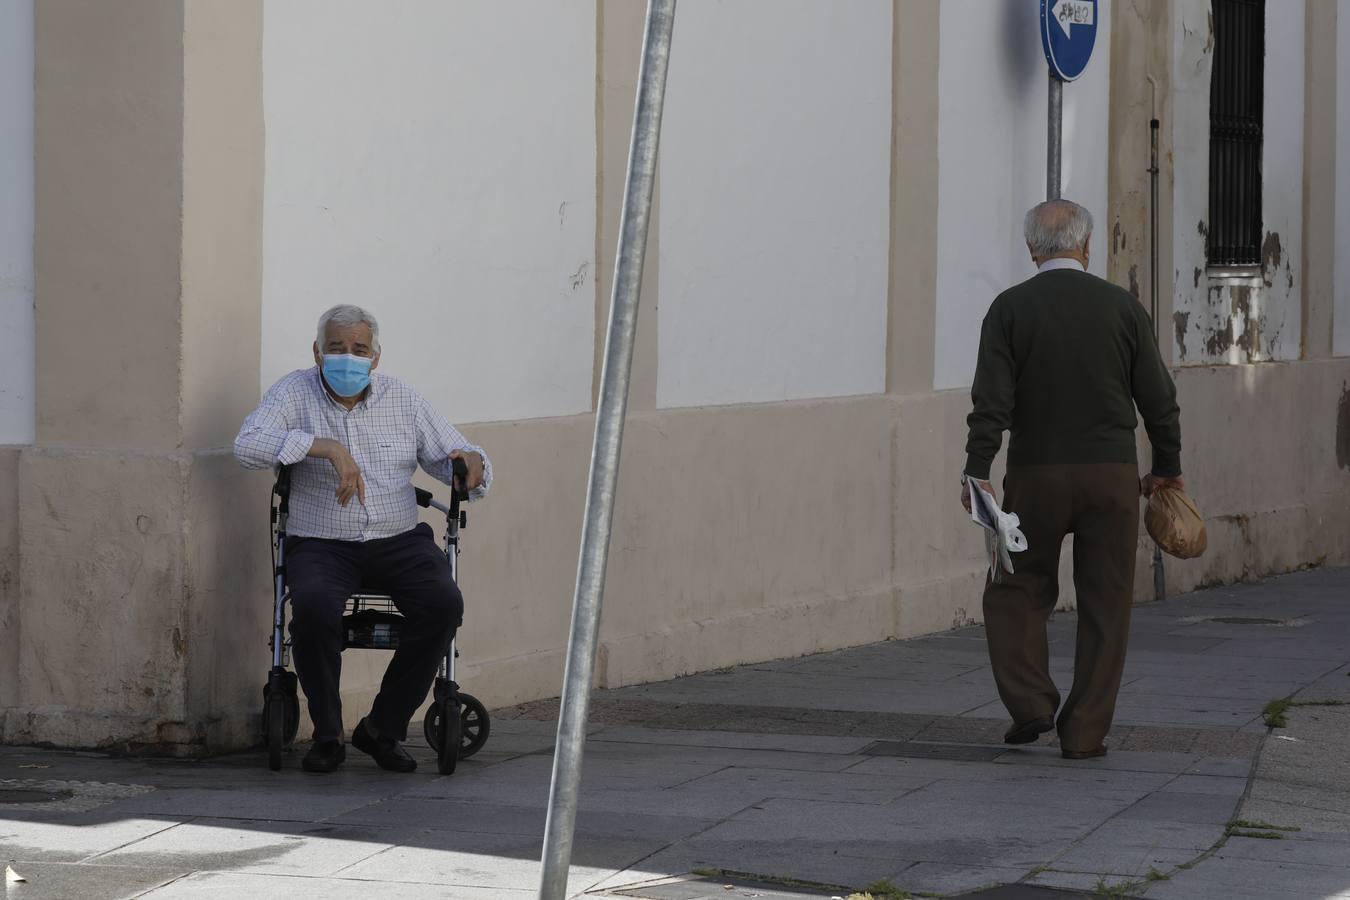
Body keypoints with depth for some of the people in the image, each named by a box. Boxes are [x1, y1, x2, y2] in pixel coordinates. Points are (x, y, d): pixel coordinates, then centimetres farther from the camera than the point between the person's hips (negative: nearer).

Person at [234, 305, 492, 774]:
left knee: (443, 603, -26)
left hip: (398, 538, 3)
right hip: (322, 542, -3)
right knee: (313, 607, -34)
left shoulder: (402, 399, 10)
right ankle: (327, 734, -12)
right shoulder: (295, 392, 1)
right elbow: (247, 445, -16)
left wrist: (470, 463, -13)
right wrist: (327, 446, -26)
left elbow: (455, 459, 13)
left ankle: (383, 729, -9)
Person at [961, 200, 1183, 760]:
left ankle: (1031, 705, 0)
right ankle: (1084, 732, 6)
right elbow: (1158, 399, 4)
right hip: (1112, 475, 1)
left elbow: (992, 399, -11)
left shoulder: (1010, 308, -2)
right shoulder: (1122, 307, 2)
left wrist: (976, 472, -13)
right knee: (1105, 606, 7)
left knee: (1018, 591, 15)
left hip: (1035, 476, -1)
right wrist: (1167, 468, 16)